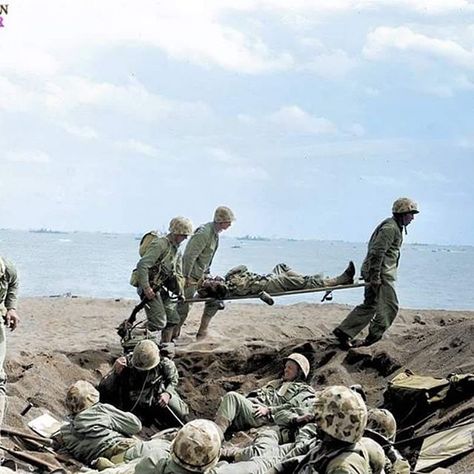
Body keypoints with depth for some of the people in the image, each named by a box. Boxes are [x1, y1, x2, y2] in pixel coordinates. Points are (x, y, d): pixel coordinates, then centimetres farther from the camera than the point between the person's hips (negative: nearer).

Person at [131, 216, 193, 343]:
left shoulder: (177, 251, 14)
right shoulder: (160, 244, -17)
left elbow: (178, 274, 24)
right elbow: (142, 265, -25)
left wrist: (180, 292, 11)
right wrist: (146, 288, -25)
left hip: (160, 288, 9)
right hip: (149, 288, -9)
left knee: (173, 319, 8)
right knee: (159, 322, -15)